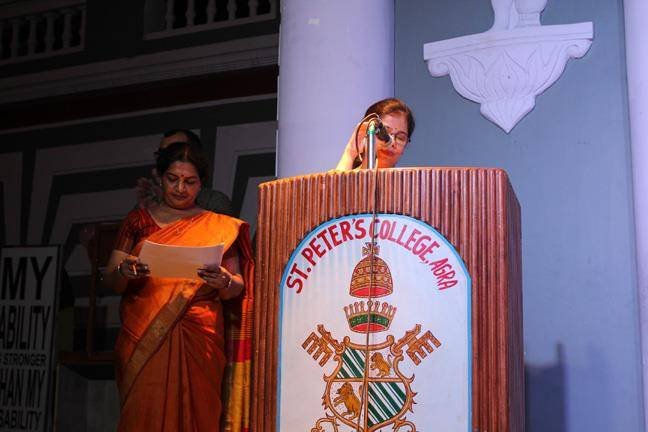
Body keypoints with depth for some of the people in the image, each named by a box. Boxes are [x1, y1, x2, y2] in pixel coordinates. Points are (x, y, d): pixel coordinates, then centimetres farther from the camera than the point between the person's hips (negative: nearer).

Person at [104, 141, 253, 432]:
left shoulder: (219, 227, 8)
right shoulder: (138, 220, 10)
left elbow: (236, 290, 6)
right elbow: (111, 281, 7)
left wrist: (224, 281, -17)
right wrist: (123, 271, -15)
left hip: (197, 342, 0)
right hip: (142, 342, 1)